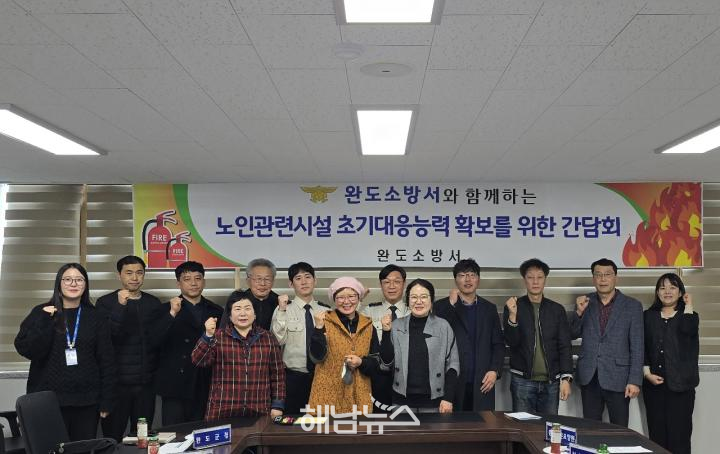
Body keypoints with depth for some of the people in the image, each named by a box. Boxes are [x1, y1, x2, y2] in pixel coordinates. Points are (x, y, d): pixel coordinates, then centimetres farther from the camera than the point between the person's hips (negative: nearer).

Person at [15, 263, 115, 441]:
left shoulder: (95, 317, 5)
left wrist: (106, 401, -1)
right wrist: (45, 320, -16)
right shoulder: (41, 313, 4)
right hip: (48, 400, -1)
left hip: (86, 401, 1)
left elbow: (107, 360, 4)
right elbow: (27, 351, -7)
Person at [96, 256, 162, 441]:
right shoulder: (105, 303, 0)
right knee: (113, 438, 3)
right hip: (117, 382, -3)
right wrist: (121, 306, -21)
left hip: (146, 382, 3)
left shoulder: (153, 303, 9)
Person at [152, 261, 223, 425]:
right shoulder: (167, 309, 2)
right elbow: (155, 340, -12)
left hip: (205, 387, 3)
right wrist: (172, 313, -20)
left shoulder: (216, 311, 11)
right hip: (176, 386, -3)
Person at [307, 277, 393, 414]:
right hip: (328, 394, -3)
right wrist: (318, 328, -22)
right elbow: (317, 357, -11)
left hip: (358, 395, 3)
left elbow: (377, 361, 10)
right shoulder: (325, 321, -2)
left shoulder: (368, 326, 8)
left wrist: (361, 362, -10)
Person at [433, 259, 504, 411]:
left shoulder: (489, 308, 13)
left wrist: (494, 371, -1)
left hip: (482, 383, 2)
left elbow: (498, 345, 14)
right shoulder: (441, 306, 5)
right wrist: (451, 304, -12)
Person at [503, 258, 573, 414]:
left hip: (551, 382, 2)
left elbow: (564, 347, 6)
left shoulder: (557, 310, 8)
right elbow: (511, 342, -6)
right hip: (522, 380, -1)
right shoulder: (513, 307, 3)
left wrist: (566, 378, -4)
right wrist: (512, 315, -22)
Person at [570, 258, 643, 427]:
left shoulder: (632, 306, -1)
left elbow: (637, 346, -2)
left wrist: (634, 381, -8)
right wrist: (579, 312, -10)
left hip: (617, 379, -2)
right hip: (589, 377, 2)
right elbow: (573, 335, 8)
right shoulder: (585, 302, 6)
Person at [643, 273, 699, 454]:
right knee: (657, 433, 4)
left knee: (679, 433, -5)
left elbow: (688, 330, -17)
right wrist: (647, 372, -7)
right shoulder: (648, 316, 11)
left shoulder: (688, 315, 8)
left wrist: (688, 305, -6)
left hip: (680, 384, -2)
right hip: (654, 383, 2)